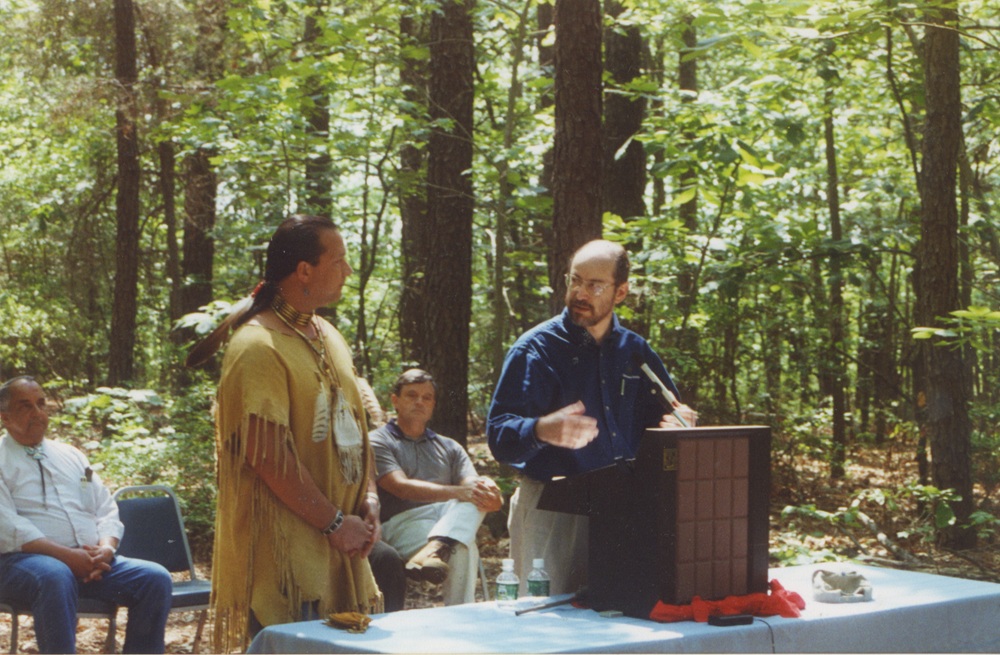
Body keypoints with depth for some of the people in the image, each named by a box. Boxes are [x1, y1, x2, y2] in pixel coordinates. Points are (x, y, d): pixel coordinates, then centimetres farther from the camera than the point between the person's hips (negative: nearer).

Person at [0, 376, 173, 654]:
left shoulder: (70, 455, 24)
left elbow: (107, 511, 19)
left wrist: (105, 549, -5)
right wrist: (67, 555, -18)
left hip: (91, 561, 6)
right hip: (24, 561, -6)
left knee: (156, 579, -17)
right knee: (55, 577, -40)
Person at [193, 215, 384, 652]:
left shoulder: (328, 337, 13)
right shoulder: (258, 347, -15)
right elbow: (268, 456, -20)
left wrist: (368, 497, 3)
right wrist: (334, 522, -17)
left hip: (339, 545, 8)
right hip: (283, 546, -8)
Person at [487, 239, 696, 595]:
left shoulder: (636, 351, 12)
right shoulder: (536, 348, -4)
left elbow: (664, 417, 19)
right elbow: (499, 435, -13)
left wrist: (679, 424, -5)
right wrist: (542, 431, -34)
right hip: (551, 511, -4)